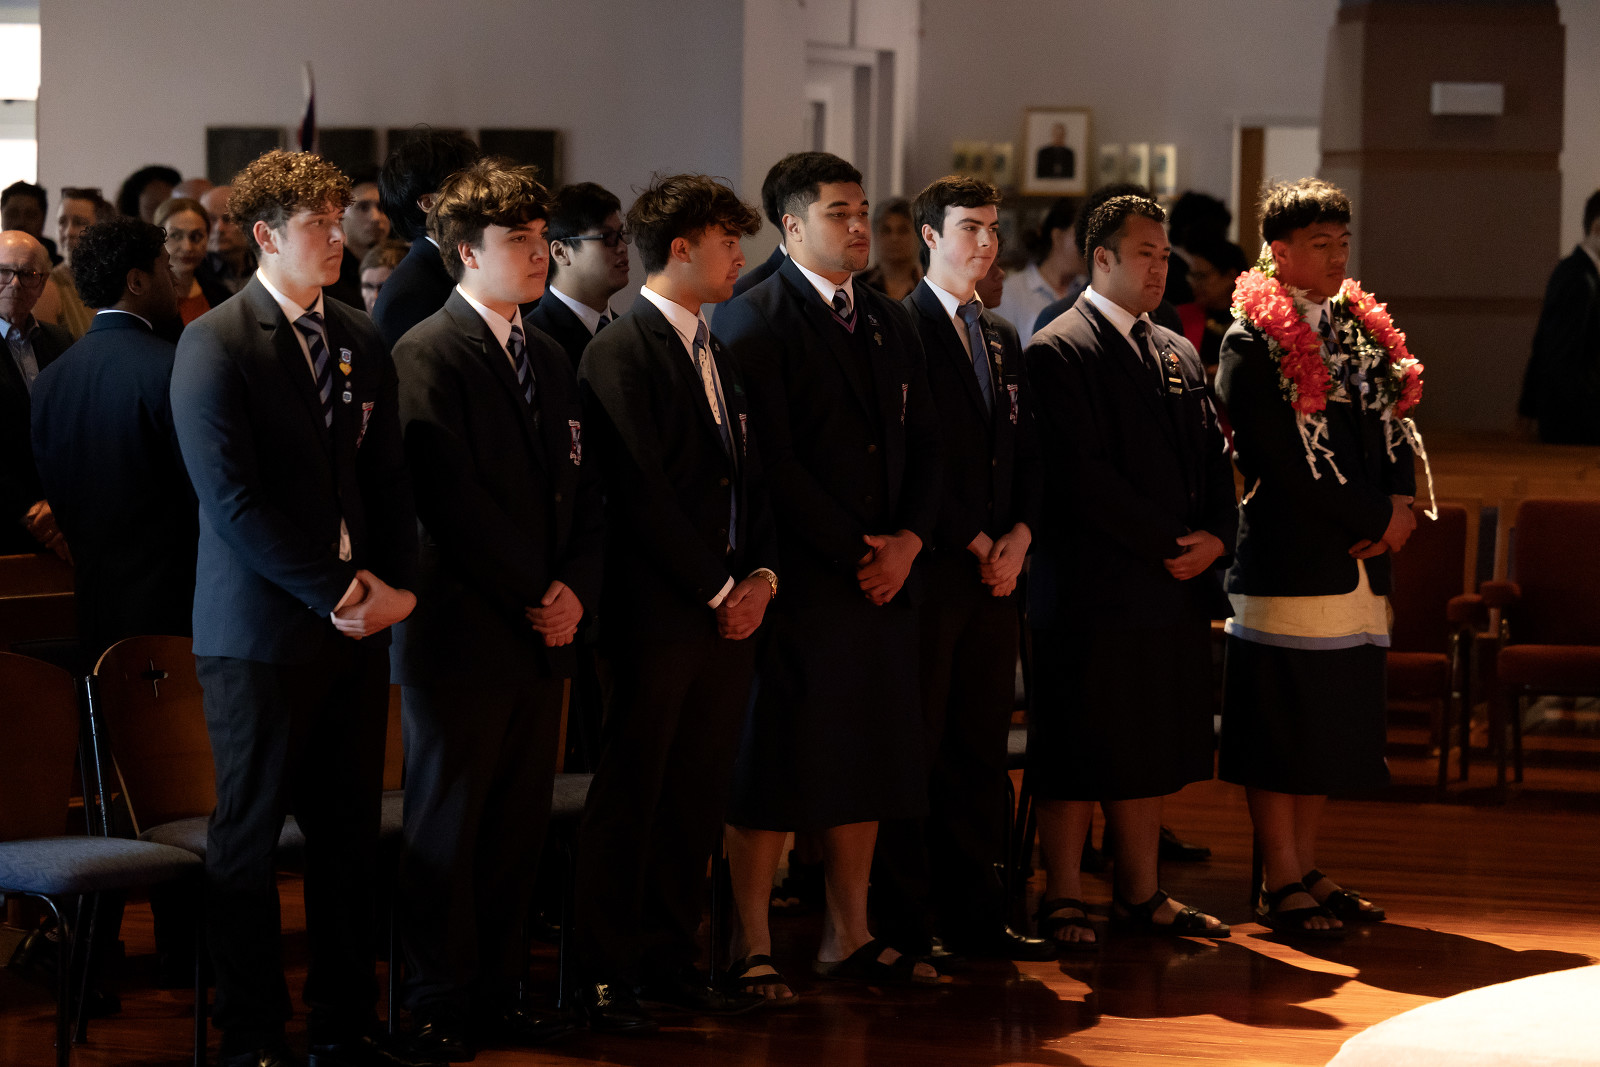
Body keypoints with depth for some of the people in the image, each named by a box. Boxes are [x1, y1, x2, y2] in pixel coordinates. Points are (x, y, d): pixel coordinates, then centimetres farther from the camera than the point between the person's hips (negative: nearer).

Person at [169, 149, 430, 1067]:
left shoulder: (362, 342, 13)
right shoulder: (215, 345, -7)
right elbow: (233, 498, -14)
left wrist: (397, 583, 0)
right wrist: (334, 592, -14)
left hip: (358, 621, 6)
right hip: (263, 630, -6)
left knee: (350, 832, 8)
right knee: (250, 836, 1)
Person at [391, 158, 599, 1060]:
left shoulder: (552, 360, 17)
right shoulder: (427, 354, -9)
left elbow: (582, 493, 16)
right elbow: (453, 501, -15)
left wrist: (575, 589, -1)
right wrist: (533, 595, -12)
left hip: (544, 626, 7)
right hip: (463, 630, -7)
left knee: (522, 820, 7)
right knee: (449, 822, 1)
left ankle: (499, 993, 15)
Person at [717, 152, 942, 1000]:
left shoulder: (890, 323, 16)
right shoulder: (754, 319, -8)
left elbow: (923, 443, 14)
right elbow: (772, 459, -14)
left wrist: (908, 539, -3)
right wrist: (853, 551, -13)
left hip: (882, 577, 7)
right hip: (797, 580, -7)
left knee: (864, 764, 10)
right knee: (769, 768, -3)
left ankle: (849, 937, 19)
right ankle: (752, 947, 4)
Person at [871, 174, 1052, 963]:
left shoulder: (1001, 337, 18)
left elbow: (1025, 450, 18)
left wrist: (1019, 535, 1)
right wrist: (972, 542, -10)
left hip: (994, 568, 7)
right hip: (929, 566, -7)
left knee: (980, 748, 8)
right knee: (913, 747, -4)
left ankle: (974, 915, 13)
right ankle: (902, 924, 1)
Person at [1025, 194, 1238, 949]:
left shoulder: (1179, 353, 17)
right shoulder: (1059, 350, -8)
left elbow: (1212, 456, 16)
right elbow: (1083, 471, -15)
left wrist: (1215, 536, -2)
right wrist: (1164, 543, -14)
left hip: (1172, 583, 7)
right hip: (1092, 589, -7)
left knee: (1150, 749, 11)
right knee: (1078, 752, -1)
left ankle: (1141, 895, 18)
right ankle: (1063, 900, 6)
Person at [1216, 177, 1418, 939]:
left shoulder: (1359, 331, 16)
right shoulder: (1255, 343, -8)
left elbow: (1391, 426, 17)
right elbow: (1287, 461, -14)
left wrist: (1399, 502, -3)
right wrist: (1377, 518, -11)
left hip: (1357, 561, 7)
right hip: (1289, 564, -7)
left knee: (1335, 731, 10)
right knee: (1279, 729, -2)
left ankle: (1306, 870, 19)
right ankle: (1283, 885, 5)